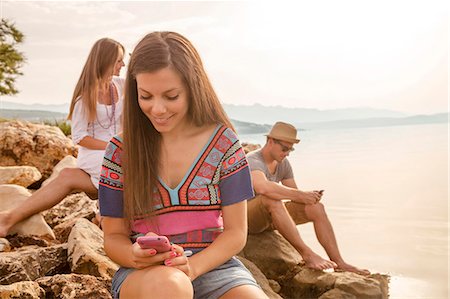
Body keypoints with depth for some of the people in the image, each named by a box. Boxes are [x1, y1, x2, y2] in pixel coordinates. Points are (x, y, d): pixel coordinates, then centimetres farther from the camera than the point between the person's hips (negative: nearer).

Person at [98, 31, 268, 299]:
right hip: (143, 274, 0)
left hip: (213, 266, 1)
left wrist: (192, 266, -18)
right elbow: (114, 236, 5)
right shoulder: (120, 150, 0)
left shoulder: (223, 141, -2)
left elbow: (236, 233, 0)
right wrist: (136, 256, -18)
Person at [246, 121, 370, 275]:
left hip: (270, 216, 8)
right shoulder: (253, 160, -21)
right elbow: (262, 187, -42)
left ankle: (339, 263, -10)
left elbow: (294, 193, 7)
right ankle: (308, 255, -38)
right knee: (272, 199, -40)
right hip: (246, 216, -8)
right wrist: (300, 195, -35)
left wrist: (309, 196, -17)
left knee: (316, 207, -11)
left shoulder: (283, 163, 6)